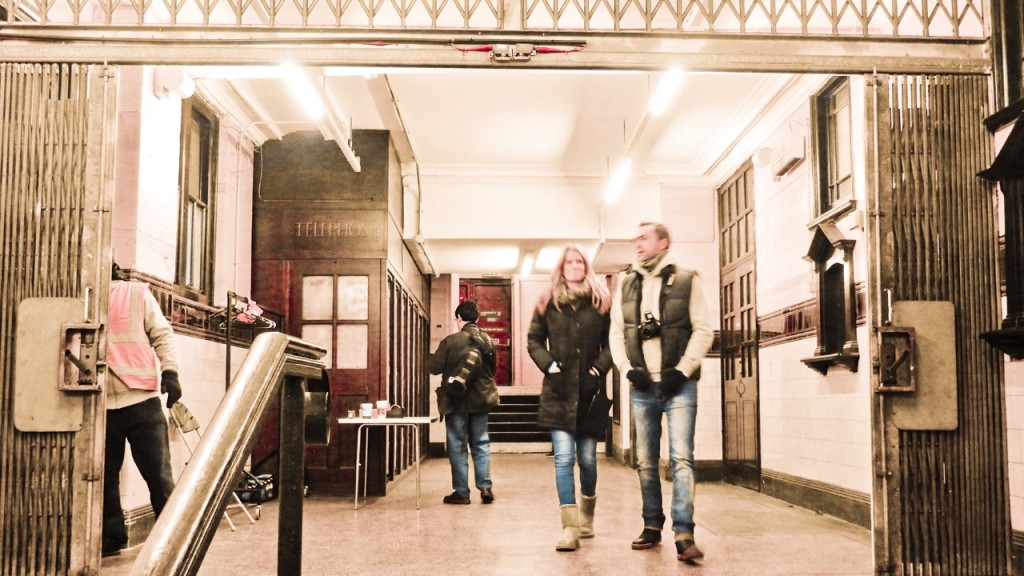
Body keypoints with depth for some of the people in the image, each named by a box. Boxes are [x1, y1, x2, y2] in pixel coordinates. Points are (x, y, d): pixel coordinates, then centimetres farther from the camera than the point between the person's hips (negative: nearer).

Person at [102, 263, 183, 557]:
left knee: (159, 475, 0)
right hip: (100, 404, 2)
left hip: (141, 399, -2)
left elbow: (161, 334, 4)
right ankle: (111, 537, 24)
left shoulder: (137, 293, 5)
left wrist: (169, 371, -11)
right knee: (104, 477, 10)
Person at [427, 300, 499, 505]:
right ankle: (485, 486, 5)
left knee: (457, 446, 4)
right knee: (481, 443, 13)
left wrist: (430, 358, 11)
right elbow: (493, 368, 12)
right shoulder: (487, 340, 2)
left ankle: (461, 492, 6)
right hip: (480, 399, 4)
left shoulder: (451, 341, -13)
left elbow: (434, 367, -10)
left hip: (457, 401, -4)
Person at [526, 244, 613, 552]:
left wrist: (601, 366, -9)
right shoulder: (548, 303, 7)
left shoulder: (601, 302, 5)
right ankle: (570, 527, -10)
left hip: (589, 390, 0)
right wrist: (548, 364, -5)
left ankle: (587, 517, 31)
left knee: (587, 459, 8)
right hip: (558, 391, 0)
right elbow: (533, 340, 9)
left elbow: (611, 340, 5)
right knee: (564, 457, -10)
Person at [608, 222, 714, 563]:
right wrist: (628, 369, -4)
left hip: (678, 384, -4)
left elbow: (703, 330, -4)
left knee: (681, 458, -10)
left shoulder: (687, 281, 0)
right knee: (646, 461, 9)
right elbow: (616, 333, 10)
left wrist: (682, 370, -12)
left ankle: (684, 533, -9)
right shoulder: (626, 285, 11)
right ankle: (652, 526, 20)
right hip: (642, 386, 4)